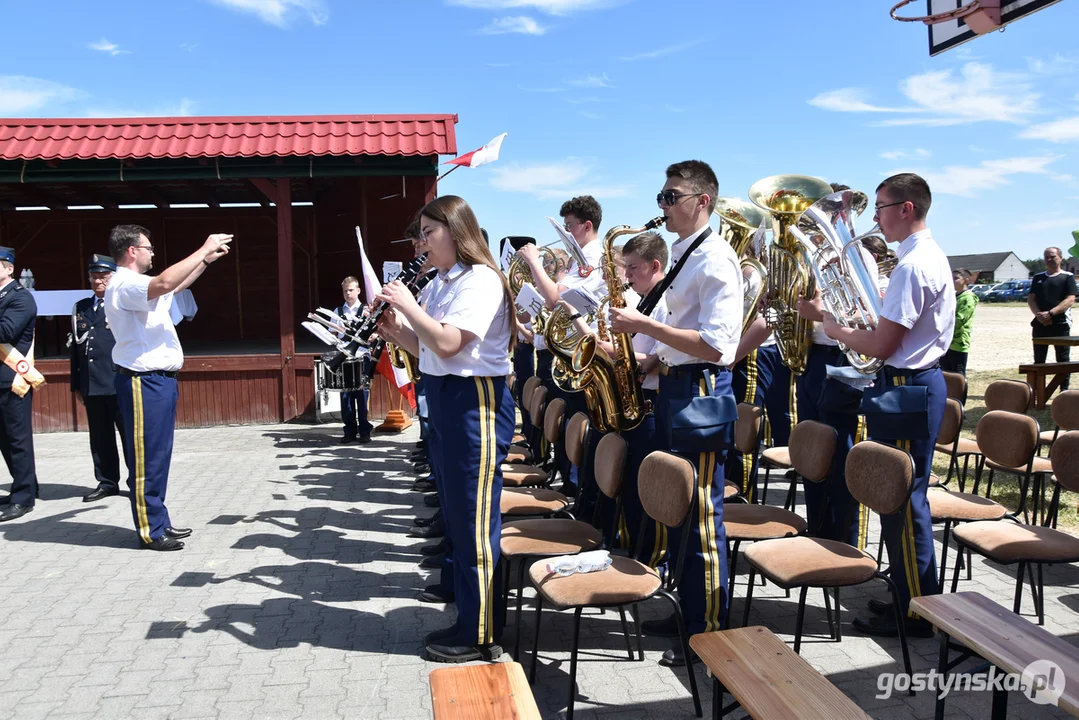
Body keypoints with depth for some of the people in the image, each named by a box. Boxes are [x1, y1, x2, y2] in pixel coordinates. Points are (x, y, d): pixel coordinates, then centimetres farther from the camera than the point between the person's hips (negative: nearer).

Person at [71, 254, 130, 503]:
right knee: (100, 436, 10)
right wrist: (76, 383, 13)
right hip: (91, 384, 6)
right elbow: (75, 346, 16)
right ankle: (107, 482, 19)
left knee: (130, 434, 1)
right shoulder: (80, 308, 17)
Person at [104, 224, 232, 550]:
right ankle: (150, 531, 4)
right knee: (147, 459, -3)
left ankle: (160, 521, 24)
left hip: (159, 380, 10)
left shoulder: (136, 286, 16)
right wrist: (203, 249, -27)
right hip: (143, 382, -10)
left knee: (159, 456, 15)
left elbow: (175, 286, 34)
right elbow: (164, 283, -34)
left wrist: (206, 260, 28)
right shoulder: (123, 285, -15)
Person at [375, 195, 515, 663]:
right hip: (443, 399, 10)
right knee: (455, 518, 16)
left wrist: (407, 305, -14)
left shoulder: (481, 279, -13)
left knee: (475, 521, -2)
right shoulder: (442, 282, 15)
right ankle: (469, 619, 28)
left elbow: (448, 344, -23)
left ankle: (481, 635, 10)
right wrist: (397, 331, 2)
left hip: (476, 402, -10)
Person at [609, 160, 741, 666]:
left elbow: (713, 344, -23)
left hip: (701, 390, -10)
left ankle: (710, 632, 9)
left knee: (701, 516, -3)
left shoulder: (716, 259, -14)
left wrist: (644, 324, -21)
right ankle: (688, 611, 29)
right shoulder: (682, 254, 16)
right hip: (674, 385, 10)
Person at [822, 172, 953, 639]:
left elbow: (881, 346, -21)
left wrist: (836, 329, -7)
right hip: (921, 379, 11)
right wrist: (854, 328, 11)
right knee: (903, 498, 17)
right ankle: (910, 596, 28)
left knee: (903, 501, -2)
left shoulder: (913, 266, -19)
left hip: (906, 390, -11)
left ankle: (915, 612, 10)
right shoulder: (933, 257, 14)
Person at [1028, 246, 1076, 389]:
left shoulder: (1067, 277, 2)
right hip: (1040, 324, 4)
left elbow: (1070, 300, -9)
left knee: (1063, 360, 0)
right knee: (1038, 360, 6)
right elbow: (1030, 298, 7)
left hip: (1060, 324, -4)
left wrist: (1050, 313, -20)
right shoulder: (1038, 278, 14)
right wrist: (1038, 314, -12)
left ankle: (1064, 391, 5)